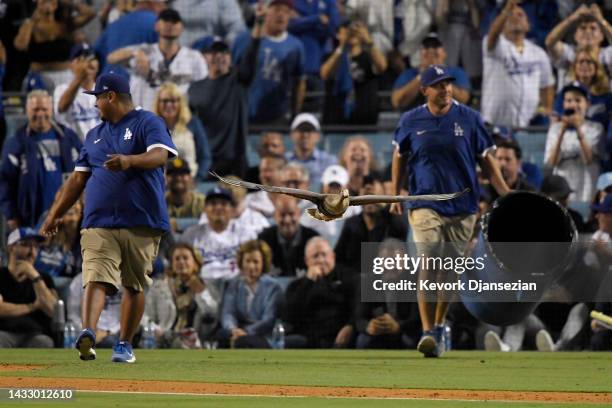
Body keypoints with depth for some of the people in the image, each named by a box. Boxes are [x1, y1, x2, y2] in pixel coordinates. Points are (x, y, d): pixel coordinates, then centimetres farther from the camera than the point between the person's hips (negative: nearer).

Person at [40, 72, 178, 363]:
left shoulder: (148, 124, 2)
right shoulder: (95, 135, 23)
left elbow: (159, 155, -17)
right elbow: (78, 179, 24)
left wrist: (130, 160, -36)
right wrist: (55, 215, 18)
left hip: (141, 224, -3)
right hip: (99, 224, 3)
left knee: (134, 285, 4)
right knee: (95, 278, -16)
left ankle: (124, 344, 16)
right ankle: (88, 334, -34)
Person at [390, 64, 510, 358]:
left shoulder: (469, 119, 1)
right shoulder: (411, 121, 2)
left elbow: (486, 159, 4)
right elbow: (400, 157, 16)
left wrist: (506, 195, -5)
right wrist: (395, 196, 13)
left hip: (462, 207, 1)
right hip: (425, 205, -1)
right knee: (429, 265, -16)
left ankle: (439, 326, 25)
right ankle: (428, 332, -19)